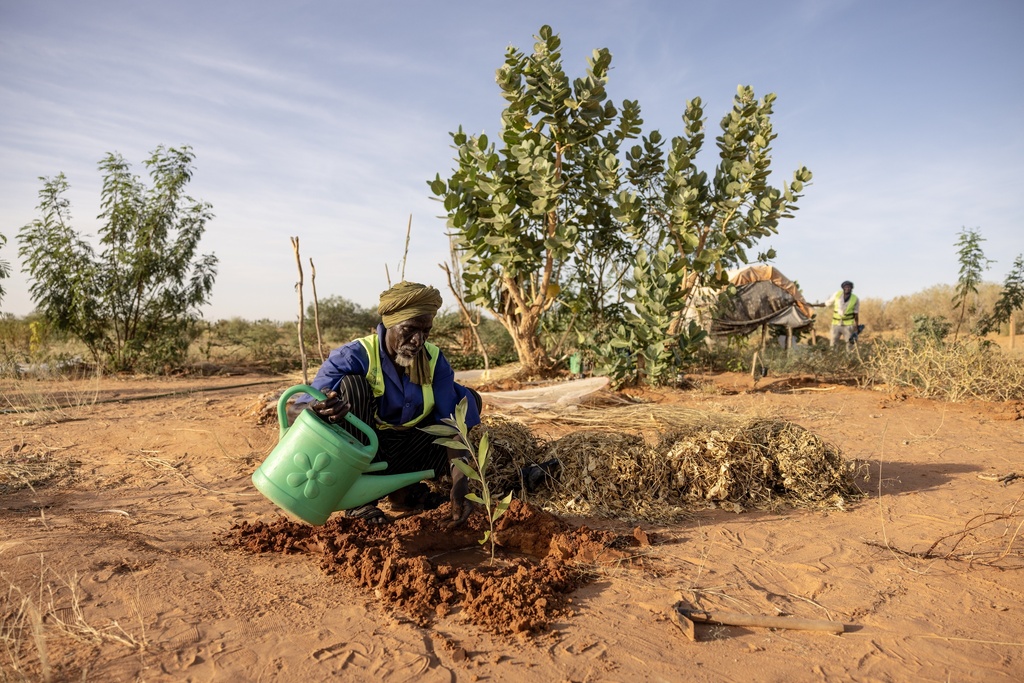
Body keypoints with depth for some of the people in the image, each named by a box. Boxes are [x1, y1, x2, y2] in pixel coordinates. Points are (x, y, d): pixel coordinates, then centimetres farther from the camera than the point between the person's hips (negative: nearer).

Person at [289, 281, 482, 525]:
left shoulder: (434, 359, -9)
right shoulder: (355, 357, -21)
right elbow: (295, 408, -26)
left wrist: (459, 479, -29)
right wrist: (319, 409, -51)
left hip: (403, 455, 4)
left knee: (468, 399, -5)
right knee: (352, 384, -29)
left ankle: (403, 488, -4)